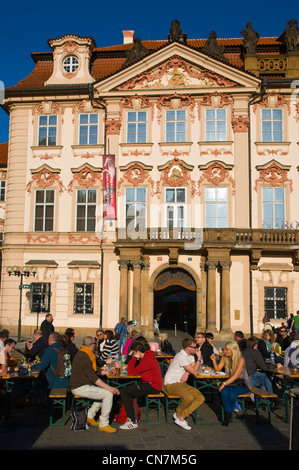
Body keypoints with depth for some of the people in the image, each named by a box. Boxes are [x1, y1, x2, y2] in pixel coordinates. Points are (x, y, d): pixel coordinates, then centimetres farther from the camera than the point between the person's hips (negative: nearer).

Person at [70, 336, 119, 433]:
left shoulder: (84, 354, 13)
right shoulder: (83, 357, -20)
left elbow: (95, 370, 23)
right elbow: (92, 377, -26)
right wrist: (109, 388, -26)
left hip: (84, 385, 11)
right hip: (80, 388, -11)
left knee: (105, 390, 18)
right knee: (108, 394, -18)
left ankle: (90, 416, 19)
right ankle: (103, 424, -10)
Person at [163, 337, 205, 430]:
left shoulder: (190, 355, 10)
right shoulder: (181, 356, -20)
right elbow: (194, 372, -17)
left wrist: (187, 373, -15)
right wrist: (199, 358, -11)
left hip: (182, 383, 9)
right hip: (171, 384, -9)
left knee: (201, 398, -9)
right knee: (189, 397, -34)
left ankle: (181, 417, -8)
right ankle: (178, 413, -3)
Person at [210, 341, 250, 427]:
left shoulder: (241, 360, -16)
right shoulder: (224, 358, 2)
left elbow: (236, 376, -22)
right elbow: (218, 369, 5)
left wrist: (224, 383, -29)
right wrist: (214, 360, -12)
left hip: (242, 384, -4)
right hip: (230, 381, 4)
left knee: (232, 393, -33)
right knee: (223, 391, -29)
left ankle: (228, 415, -9)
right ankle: (227, 412, -18)